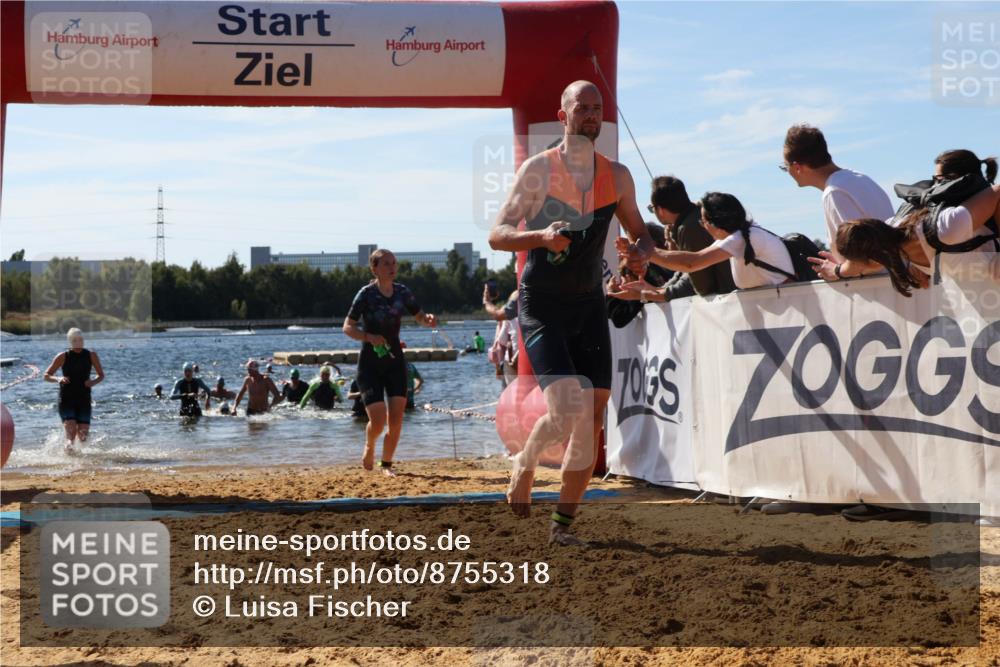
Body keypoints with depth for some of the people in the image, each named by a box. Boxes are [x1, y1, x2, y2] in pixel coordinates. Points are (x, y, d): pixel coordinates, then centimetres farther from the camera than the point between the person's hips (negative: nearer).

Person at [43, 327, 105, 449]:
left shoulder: (91, 355, 3)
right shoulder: (63, 357, -2)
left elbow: (101, 375, 12)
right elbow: (46, 376, 2)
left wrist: (93, 382, -10)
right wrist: (58, 379, -20)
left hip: (84, 399, 2)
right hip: (66, 400, -2)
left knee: (83, 436, -2)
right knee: (71, 431, -19)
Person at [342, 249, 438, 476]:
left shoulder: (402, 293, 1)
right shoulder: (366, 294, -12)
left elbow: (419, 316, 14)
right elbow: (348, 327, -10)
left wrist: (428, 319, -10)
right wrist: (369, 337, -26)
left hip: (395, 360, 4)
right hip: (370, 362, -4)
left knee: (396, 419, -3)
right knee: (378, 420, -10)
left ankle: (386, 464, 15)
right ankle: (369, 448, 23)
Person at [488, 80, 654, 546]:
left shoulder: (616, 176, 6)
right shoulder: (538, 169, -6)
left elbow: (640, 235, 17)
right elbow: (497, 236, -9)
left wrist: (642, 253, -8)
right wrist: (541, 236, -28)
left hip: (589, 305, 5)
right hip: (541, 305, -5)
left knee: (592, 421, -1)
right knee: (566, 407, -19)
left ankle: (563, 523, 10)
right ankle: (523, 466, 13)